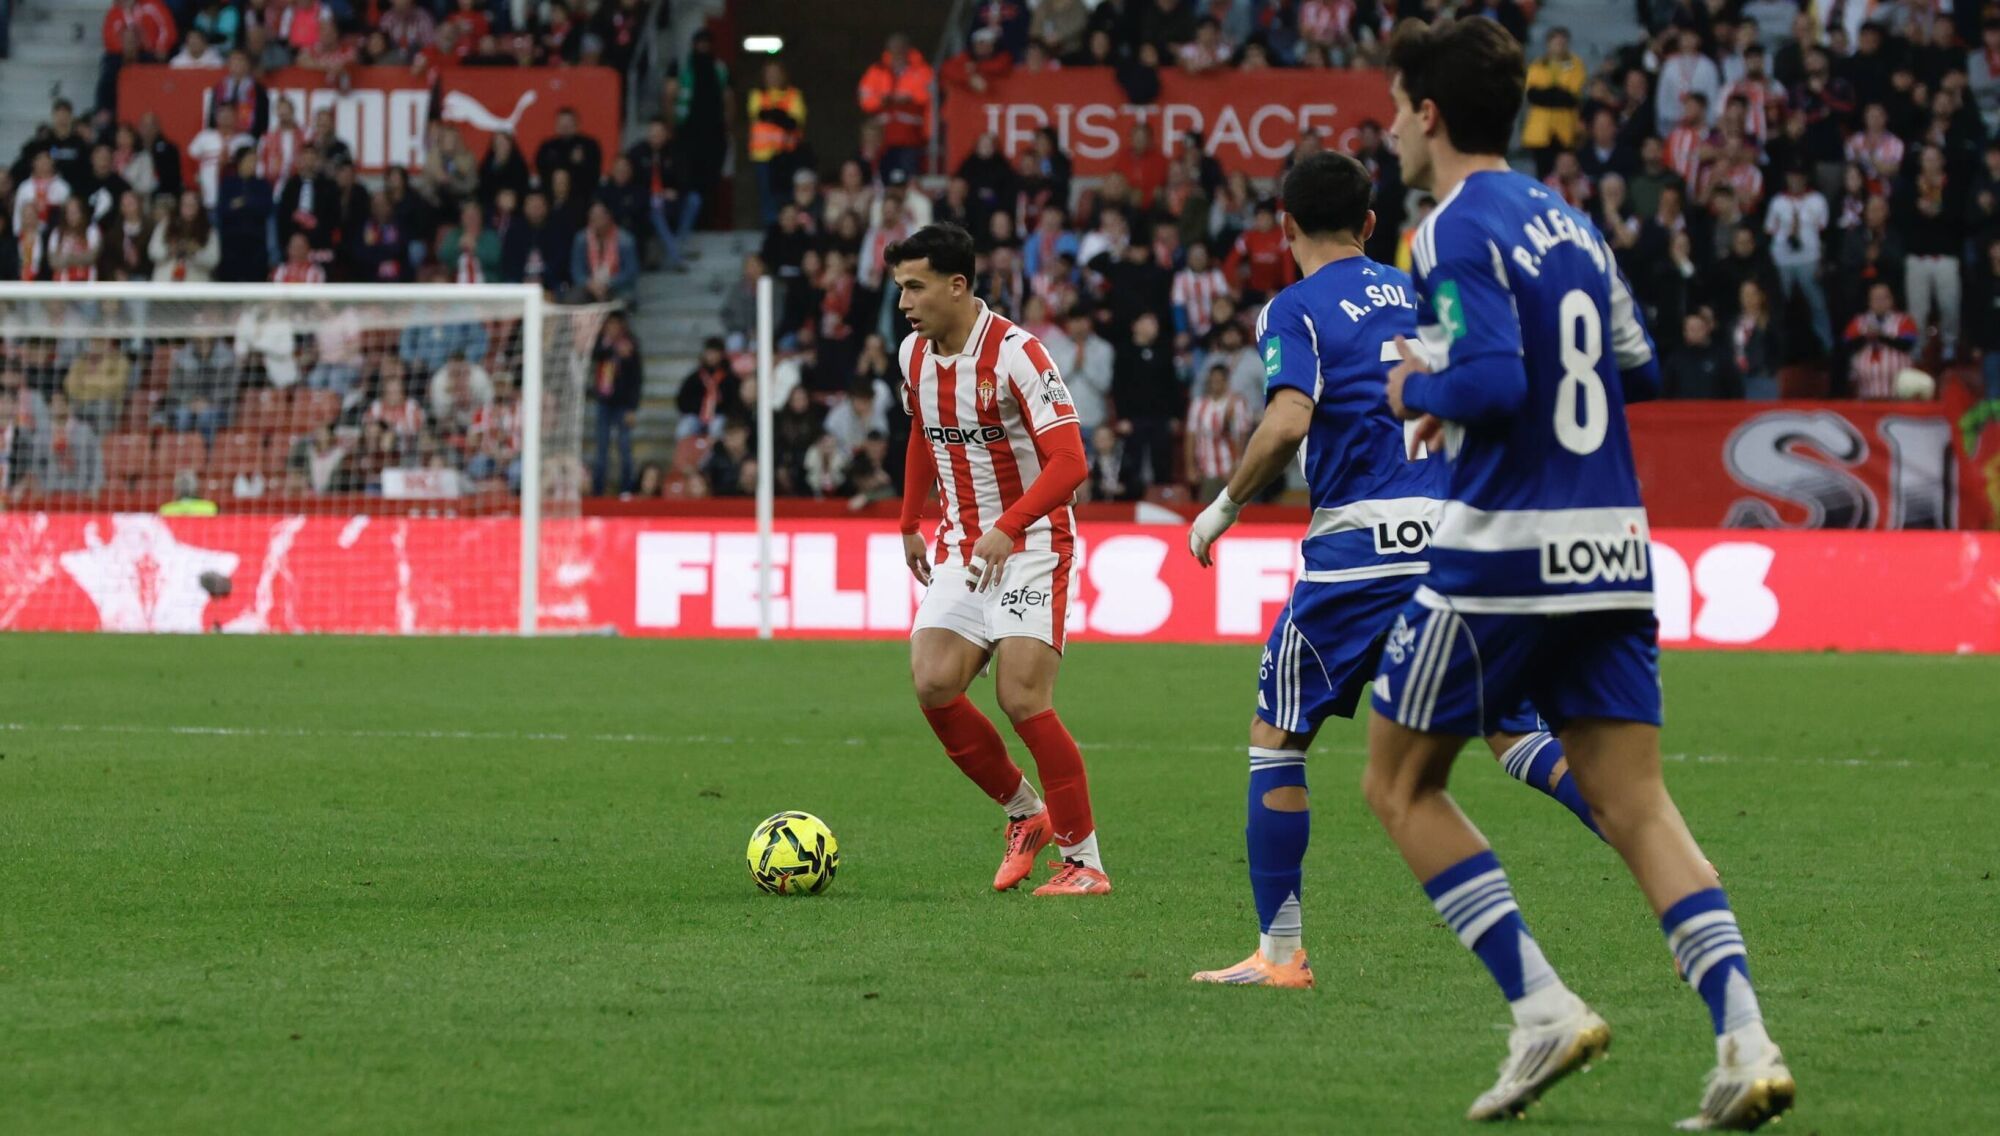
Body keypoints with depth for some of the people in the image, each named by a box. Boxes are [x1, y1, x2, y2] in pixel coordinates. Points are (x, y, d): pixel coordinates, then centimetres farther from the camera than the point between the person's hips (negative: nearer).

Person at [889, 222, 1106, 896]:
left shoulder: (1015, 354, -19)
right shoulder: (913, 355, 5)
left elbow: (1069, 462, -23)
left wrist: (1006, 529, -32)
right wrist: (911, 523, 21)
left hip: (1031, 543, -7)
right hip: (960, 547, 7)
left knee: (1023, 701, -15)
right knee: (933, 686, -9)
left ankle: (1084, 861, -4)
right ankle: (1026, 815, 12)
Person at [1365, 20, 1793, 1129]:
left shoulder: (1457, 229, -10)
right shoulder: (1568, 222, 15)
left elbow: (1490, 381, -23)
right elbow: (1638, 367, 24)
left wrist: (1418, 391, -2)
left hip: (1501, 556, -7)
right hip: (1610, 550, 7)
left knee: (1400, 785, 9)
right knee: (1636, 804, 3)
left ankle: (1543, 1009, -2)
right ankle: (1744, 1040, -14)